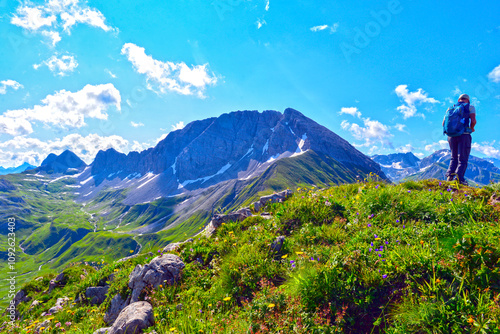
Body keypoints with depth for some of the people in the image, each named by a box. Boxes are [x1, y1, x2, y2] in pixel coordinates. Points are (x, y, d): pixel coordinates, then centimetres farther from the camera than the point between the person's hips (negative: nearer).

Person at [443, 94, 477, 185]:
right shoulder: (470, 107, 7)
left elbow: (444, 123, 11)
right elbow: (473, 120, -9)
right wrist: (472, 128, 10)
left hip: (451, 135, 4)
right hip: (464, 135, -4)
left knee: (454, 158, 14)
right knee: (463, 159, 0)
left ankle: (450, 175, -3)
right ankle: (459, 176, -16)